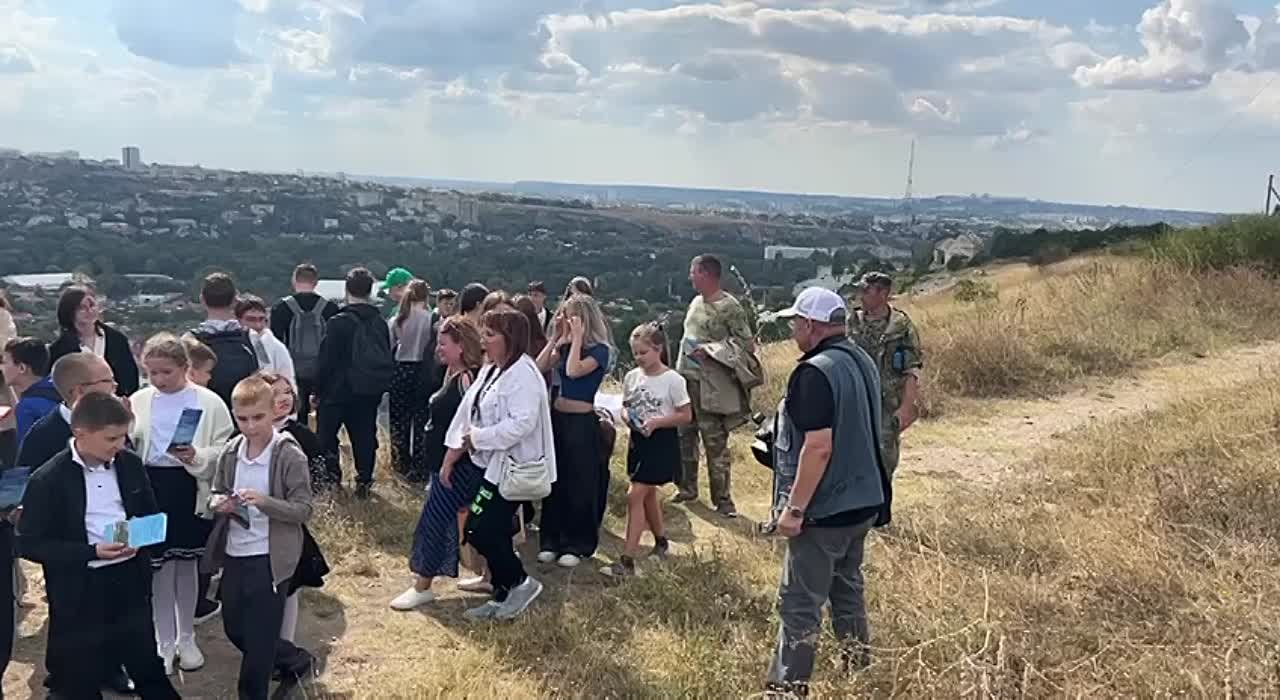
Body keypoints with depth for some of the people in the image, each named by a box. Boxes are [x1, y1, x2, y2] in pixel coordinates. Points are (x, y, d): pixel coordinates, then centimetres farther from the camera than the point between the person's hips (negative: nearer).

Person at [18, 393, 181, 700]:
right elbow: (30, 545, -12)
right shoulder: (47, 479, -15)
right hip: (80, 592, -4)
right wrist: (92, 552, -22)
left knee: (149, 669, 18)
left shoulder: (130, 464, 0)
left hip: (129, 582, 4)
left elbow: (150, 513, 13)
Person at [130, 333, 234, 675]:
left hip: (191, 490, -1)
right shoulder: (138, 401, 1)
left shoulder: (209, 402, -7)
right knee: (160, 567, 6)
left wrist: (197, 457, -26)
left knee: (187, 566, 15)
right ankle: (165, 642, 21)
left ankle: (186, 638, 31)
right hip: (151, 488, 1)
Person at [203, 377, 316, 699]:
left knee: (259, 636, 4)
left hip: (269, 558, -7)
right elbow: (216, 494, 14)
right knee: (234, 628, 19)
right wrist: (219, 503, -10)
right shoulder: (230, 452, 2)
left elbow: (304, 509, -16)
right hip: (234, 554, 7)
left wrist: (265, 502, -31)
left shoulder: (290, 456, -15)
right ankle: (295, 662, 40)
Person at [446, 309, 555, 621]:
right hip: (492, 465, 9)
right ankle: (503, 595, 24)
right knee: (492, 532, 12)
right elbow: (468, 412, 12)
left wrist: (477, 438, -19)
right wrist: (453, 452, 5)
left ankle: (521, 582, 7)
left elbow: (522, 423, -28)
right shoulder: (490, 370, 12)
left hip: (513, 468, -9)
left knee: (478, 530, -10)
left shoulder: (522, 374, -18)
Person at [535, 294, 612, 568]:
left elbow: (574, 371, -26)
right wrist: (556, 337, -5)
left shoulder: (599, 349, -11)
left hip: (582, 422, -6)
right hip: (557, 416, 6)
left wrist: (577, 337, -20)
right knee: (555, 480, 12)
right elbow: (539, 367, -4)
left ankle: (577, 545, 14)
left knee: (580, 485, 3)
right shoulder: (565, 346, 7)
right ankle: (551, 540, 22)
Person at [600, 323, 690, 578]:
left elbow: (686, 415, -10)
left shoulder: (672, 380, -13)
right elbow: (626, 407, 13)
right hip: (638, 440, 6)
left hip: (661, 442, -6)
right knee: (648, 495, 17)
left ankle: (627, 560, -8)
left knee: (635, 495, -11)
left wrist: (657, 422, -22)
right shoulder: (631, 377, 3)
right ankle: (661, 542, 40)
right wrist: (628, 419, -10)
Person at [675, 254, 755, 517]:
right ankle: (687, 488, 31)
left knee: (715, 442, -1)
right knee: (685, 436, 15)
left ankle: (722, 499, 8)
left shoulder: (729, 307, -12)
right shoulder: (696, 302, 12)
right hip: (685, 378, 8)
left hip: (709, 386, -8)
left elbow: (746, 343, -13)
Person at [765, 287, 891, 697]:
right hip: (861, 501, 9)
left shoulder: (814, 373, -21)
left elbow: (818, 447, -27)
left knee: (800, 602, -1)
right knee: (846, 588, 22)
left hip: (825, 510, -9)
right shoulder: (861, 361, 8)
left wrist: (794, 508, -21)